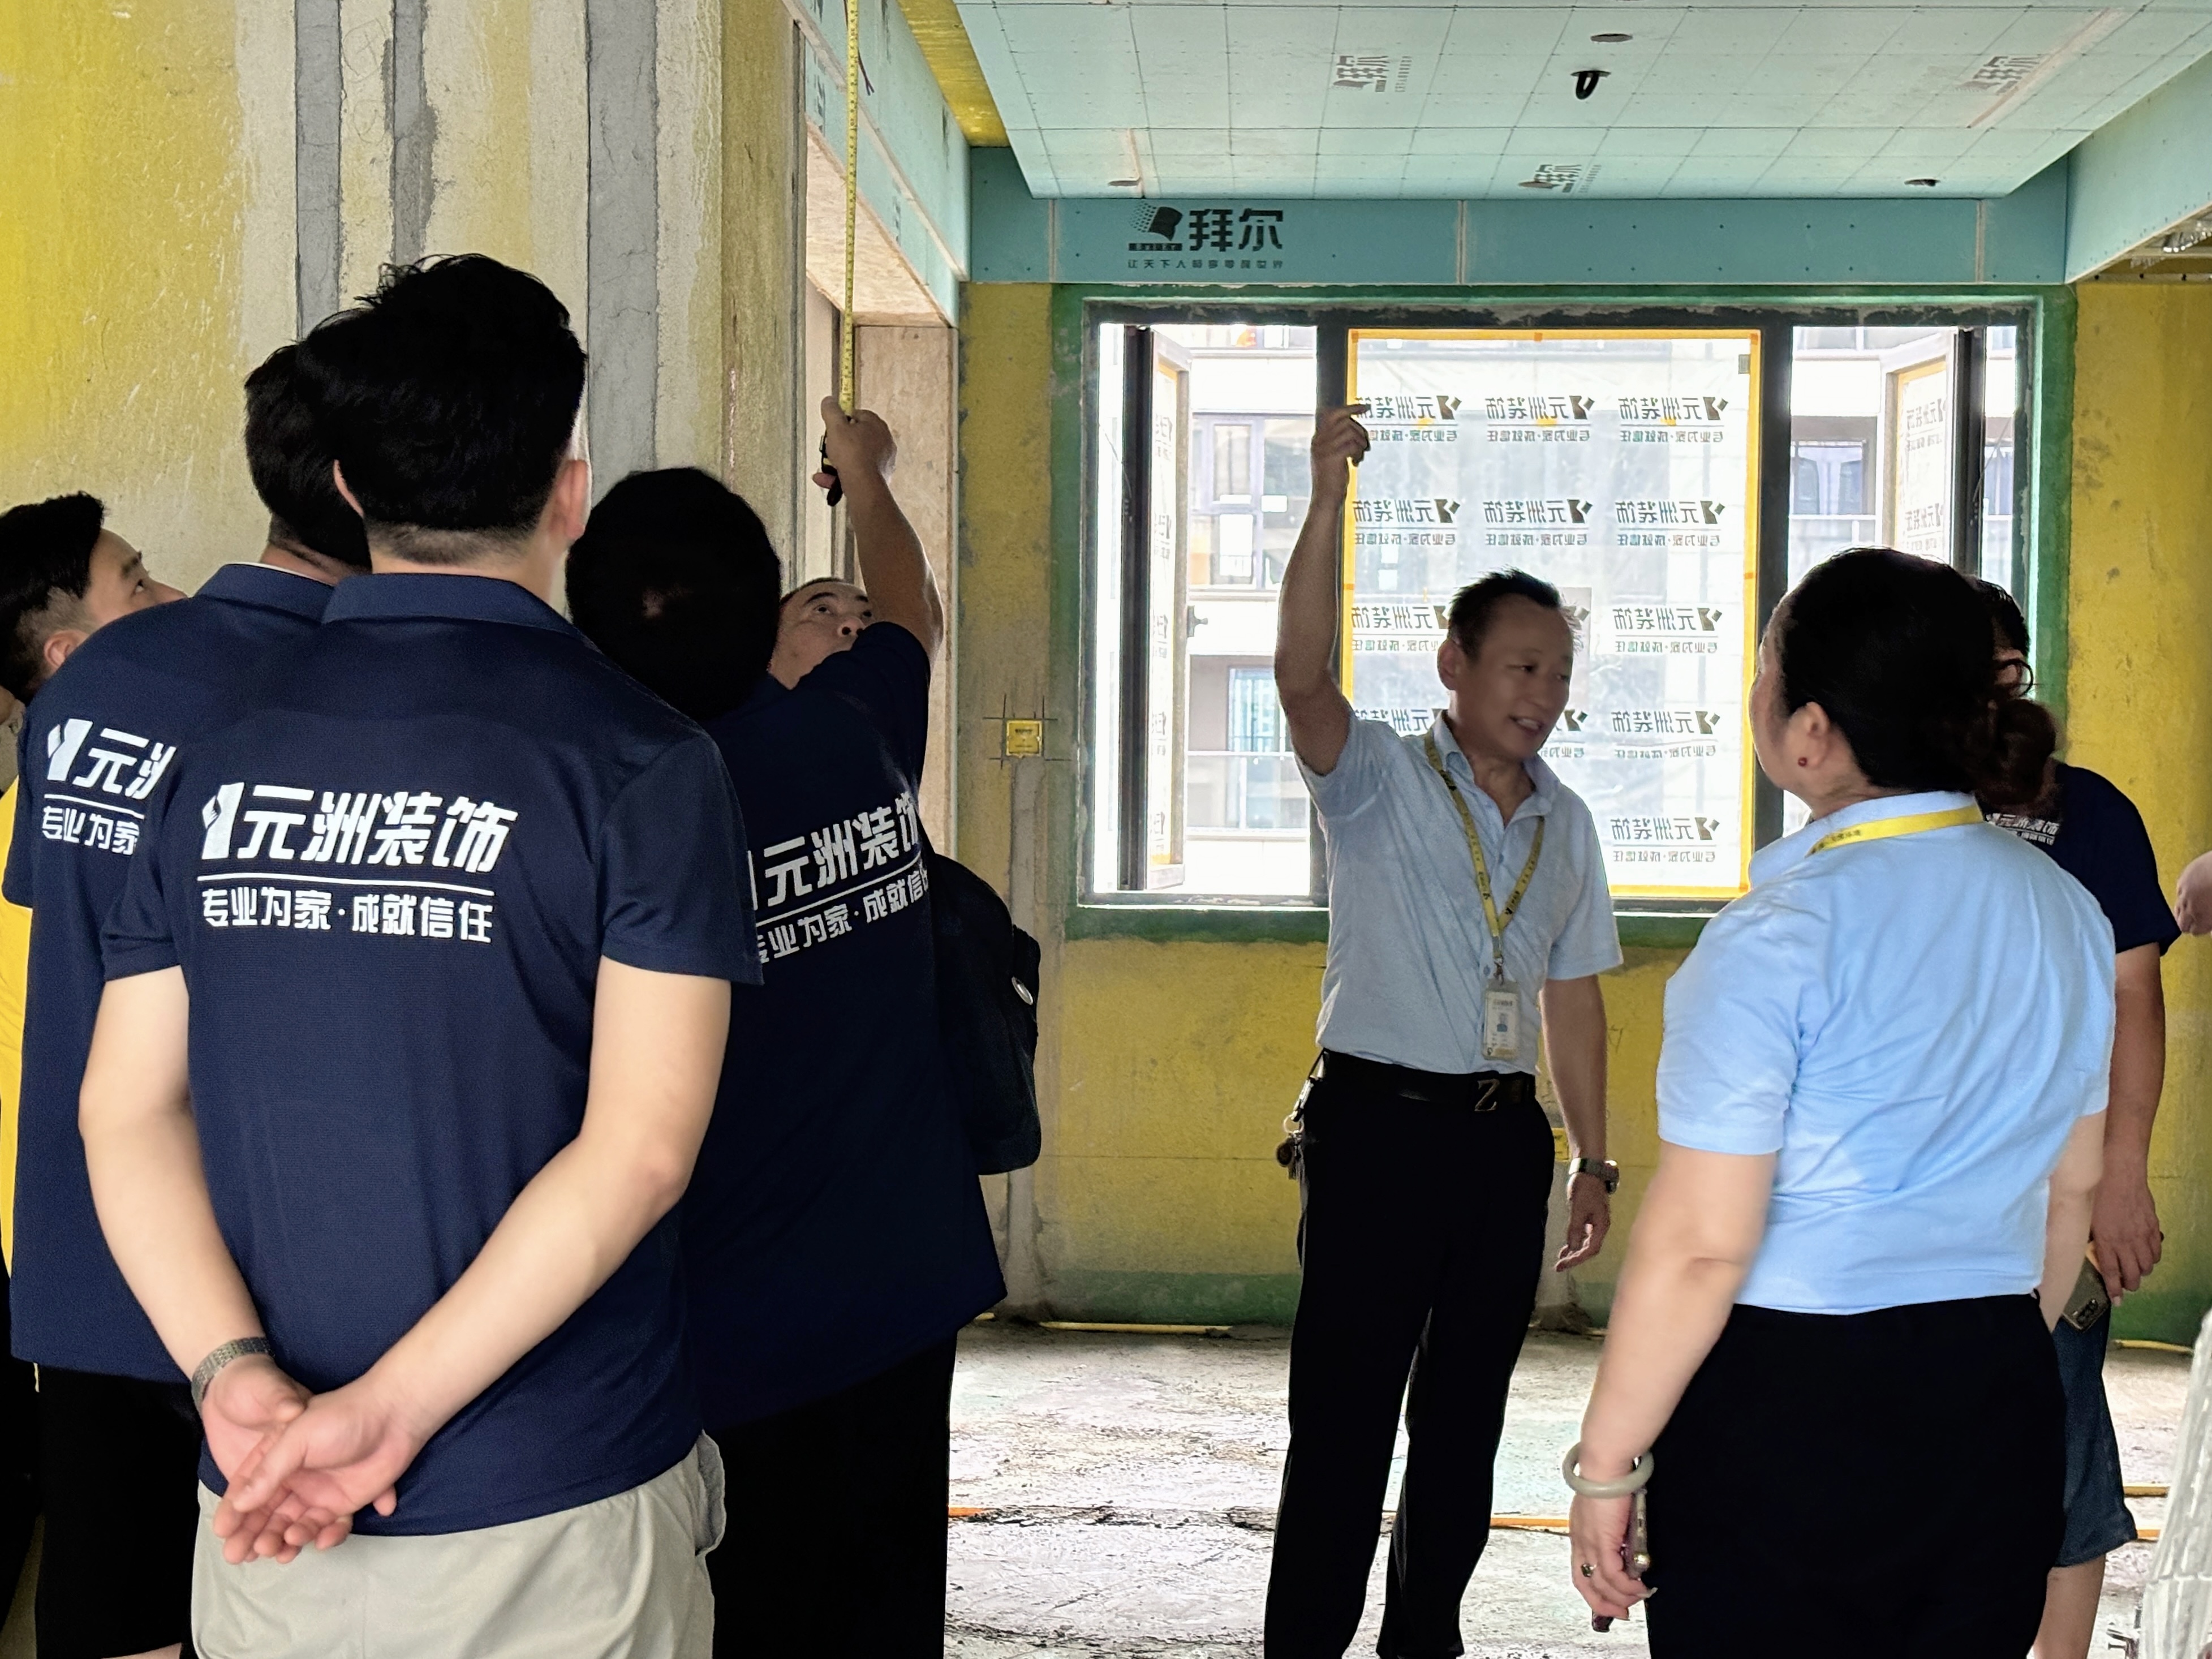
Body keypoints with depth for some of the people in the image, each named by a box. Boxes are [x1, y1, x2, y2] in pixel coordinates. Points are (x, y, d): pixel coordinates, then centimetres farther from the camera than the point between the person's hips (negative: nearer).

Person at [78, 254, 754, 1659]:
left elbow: (129, 1108, -2)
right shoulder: (641, 762, -11)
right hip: (557, 1516, -3)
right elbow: (640, 1148, -19)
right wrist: (396, 1409, -17)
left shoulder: (215, 750, 2)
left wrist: (236, 1374, -10)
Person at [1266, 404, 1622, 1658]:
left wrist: (1593, 1158, 14)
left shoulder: (1566, 823, 12)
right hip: (1379, 1120, -5)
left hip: (1505, 1131, 5)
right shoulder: (1379, 778, -3)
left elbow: (1573, 994, 15)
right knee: (1346, 1407, -3)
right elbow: (1304, 676, -23)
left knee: (1467, 1408, 12)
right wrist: (1330, 501, -32)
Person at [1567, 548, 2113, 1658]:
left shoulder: (1781, 936, -19)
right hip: (2003, 1418, 6)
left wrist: (1607, 1462, -9)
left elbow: (1700, 1246, -18)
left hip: (1789, 1410, -6)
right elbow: (2073, 1193, 14)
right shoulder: (2066, 911, 3)